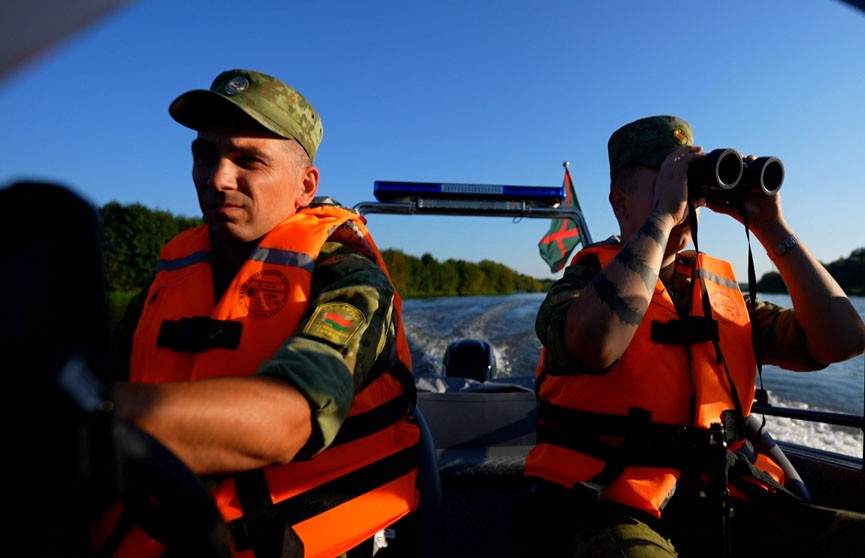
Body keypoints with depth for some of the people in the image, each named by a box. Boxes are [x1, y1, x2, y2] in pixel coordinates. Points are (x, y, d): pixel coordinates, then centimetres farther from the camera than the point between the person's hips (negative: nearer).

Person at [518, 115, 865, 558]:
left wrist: (771, 228, 2)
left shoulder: (722, 291, 12)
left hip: (725, 505, 7)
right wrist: (662, 215, -19)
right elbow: (598, 343, -28)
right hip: (612, 509, -6)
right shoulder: (585, 283, -4)